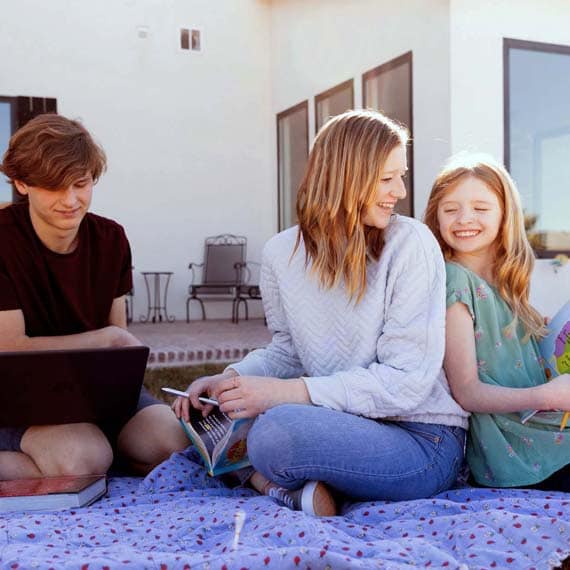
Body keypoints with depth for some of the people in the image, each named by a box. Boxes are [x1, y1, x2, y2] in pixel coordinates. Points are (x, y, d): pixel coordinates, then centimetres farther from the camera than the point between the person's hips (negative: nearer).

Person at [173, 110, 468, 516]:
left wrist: (286, 392, -24)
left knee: (277, 430, -31)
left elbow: (406, 380, -17)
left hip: (423, 440, -5)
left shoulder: (411, 243, -13)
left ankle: (269, 481, -3)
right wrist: (231, 378, -8)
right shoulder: (282, 252, 2)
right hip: (345, 426, 6)